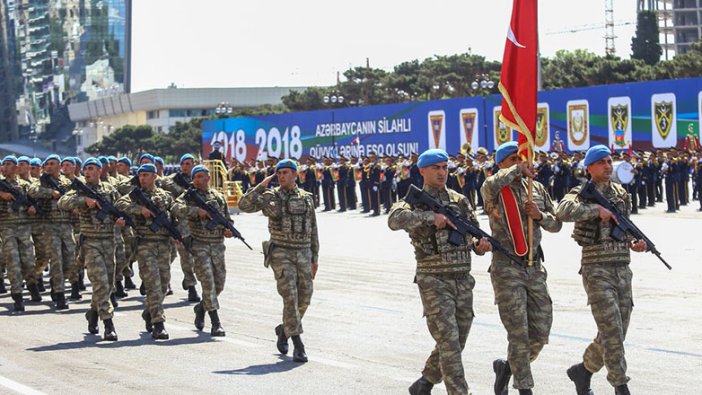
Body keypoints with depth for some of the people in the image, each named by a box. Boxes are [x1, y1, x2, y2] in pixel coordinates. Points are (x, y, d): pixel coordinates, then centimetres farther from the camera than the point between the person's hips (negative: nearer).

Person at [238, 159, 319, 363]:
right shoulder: (270, 197, 0)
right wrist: (261, 186, -16)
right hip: (281, 254, -4)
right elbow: (244, 205, -13)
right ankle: (298, 346, -12)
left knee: (304, 299, 5)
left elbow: (312, 231, 14)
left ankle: (284, 330, 31)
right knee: (290, 297, -13)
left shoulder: (306, 198, 10)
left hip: (303, 254, 4)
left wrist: (314, 259, 11)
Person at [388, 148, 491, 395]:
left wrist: (481, 245, -11)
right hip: (434, 283, -5)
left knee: (456, 344, 12)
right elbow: (394, 220, -25)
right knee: (449, 342, -13)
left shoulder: (459, 201, 12)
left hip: (463, 282, 6)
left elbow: (474, 235, 13)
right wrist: (430, 216, -34)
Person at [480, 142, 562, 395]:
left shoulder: (537, 189, 11)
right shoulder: (496, 191, -5)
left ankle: (507, 367, 28)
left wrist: (540, 216, -7)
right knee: (518, 333, -5)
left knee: (541, 332, 6)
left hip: (535, 267, 5)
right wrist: (517, 170, -24)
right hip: (506, 269, -5)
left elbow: (556, 224, 13)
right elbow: (489, 186, -32)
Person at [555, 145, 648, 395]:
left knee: (617, 334, 8)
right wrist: (597, 209, -24)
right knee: (611, 330, -14)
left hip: (622, 269, 6)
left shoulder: (621, 193, 14)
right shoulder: (582, 193, -4)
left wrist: (633, 243, 3)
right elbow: (563, 212, -25)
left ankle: (583, 370, 27)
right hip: (596, 270, -6)